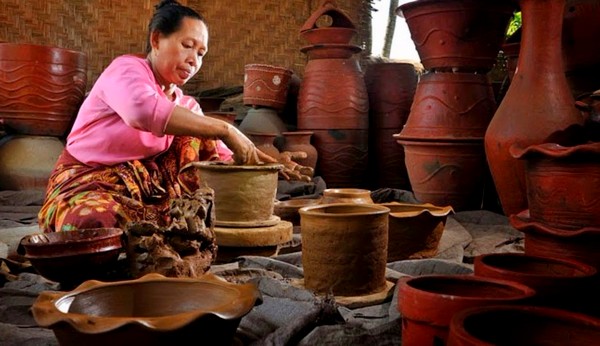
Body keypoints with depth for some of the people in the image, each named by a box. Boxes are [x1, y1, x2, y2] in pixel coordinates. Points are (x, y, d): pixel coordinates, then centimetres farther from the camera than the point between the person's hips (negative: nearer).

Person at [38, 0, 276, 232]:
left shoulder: (186, 105, 9)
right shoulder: (126, 69, -12)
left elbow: (222, 156, 2)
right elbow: (144, 111, -37)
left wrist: (250, 159, -21)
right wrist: (224, 130, -38)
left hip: (147, 191, 6)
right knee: (94, 223, -41)